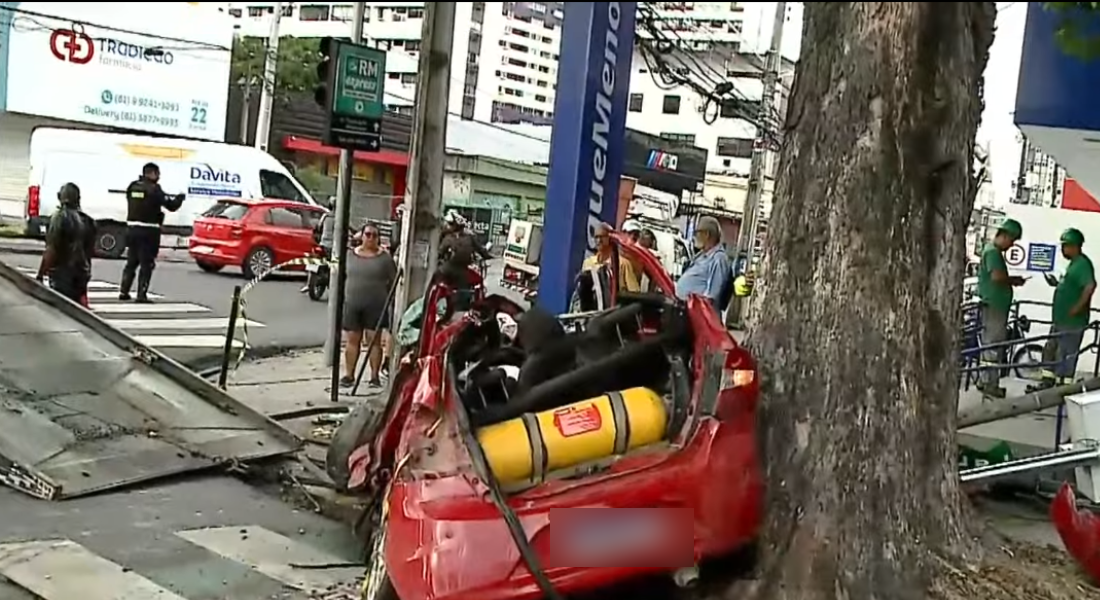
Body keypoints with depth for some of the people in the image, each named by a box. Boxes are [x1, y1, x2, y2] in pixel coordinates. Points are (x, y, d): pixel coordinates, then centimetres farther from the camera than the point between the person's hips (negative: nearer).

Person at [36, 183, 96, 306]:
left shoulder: (60, 217, -13)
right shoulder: (88, 221, 8)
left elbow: (51, 250, -16)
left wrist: (40, 275, -11)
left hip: (62, 274, -6)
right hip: (81, 273, 7)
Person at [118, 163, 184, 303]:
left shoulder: (133, 187, 7)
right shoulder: (154, 189, -12)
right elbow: (171, 206, -10)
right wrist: (179, 198, 11)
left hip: (132, 228, 6)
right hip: (148, 231, -6)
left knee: (131, 262, 17)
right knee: (146, 264, -1)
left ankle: (123, 292, 18)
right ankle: (142, 295, -3)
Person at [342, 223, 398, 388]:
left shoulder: (385, 258, -1)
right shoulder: (350, 255, 7)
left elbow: (394, 282, 1)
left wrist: (389, 302, -5)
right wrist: (342, 298, 8)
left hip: (376, 306, -2)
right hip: (352, 304, 3)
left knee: (374, 340, 1)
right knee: (351, 340, 7)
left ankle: (375, 376, 7)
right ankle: (349, 375, 14)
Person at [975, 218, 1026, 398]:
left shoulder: (993, 250, 18)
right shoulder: (993, 251, -15)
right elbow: (997, 276, -28)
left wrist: (1011, 280, 7)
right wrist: (1014, 280, -12)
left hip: (995, 304, 11)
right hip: (993, 305, -11)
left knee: (990, 343, 15)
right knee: (994, 344, -6)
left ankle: (985, 380, 21)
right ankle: (990, 384, -2)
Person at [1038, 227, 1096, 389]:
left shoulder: (1082, 263, -17)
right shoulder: (1074, 263, 15)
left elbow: (1090, 285, -31)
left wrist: (1077, 308, -26)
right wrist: (1057, 283, 9)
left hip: (1072, 322, -11)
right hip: (1061, 319, 11)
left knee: (1065, 357, -3)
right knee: (1050, 351, 17)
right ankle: (1048, 384, 27)